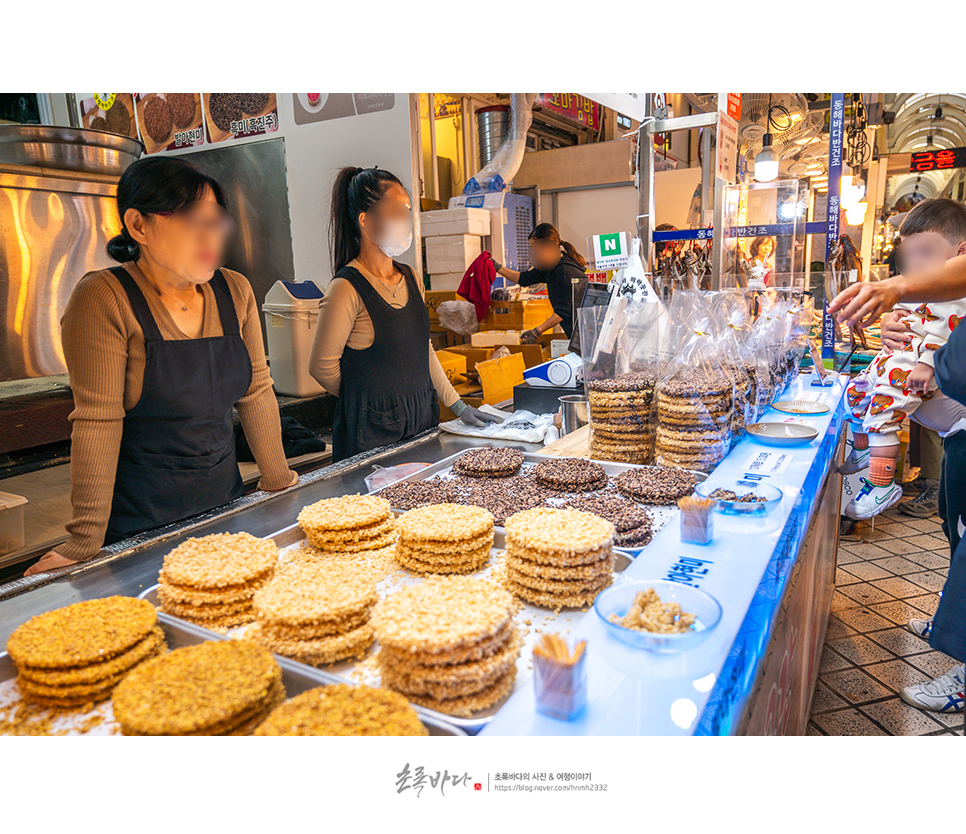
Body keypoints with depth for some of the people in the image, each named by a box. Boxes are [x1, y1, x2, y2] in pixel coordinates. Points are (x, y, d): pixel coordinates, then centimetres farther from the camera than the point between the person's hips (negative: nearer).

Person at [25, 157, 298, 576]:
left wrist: (278, 481, 8)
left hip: (224, 499, 5)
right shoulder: (104, 299, -14)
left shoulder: (235, 291, 1)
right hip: (138, 518, -4)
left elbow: (256, 392, 5)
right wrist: (85, 541, -15)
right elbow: (97, 420, -17)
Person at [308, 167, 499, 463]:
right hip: (373, 435, -6)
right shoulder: (347, 289, -16)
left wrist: (458, 406, 11)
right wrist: (367, 400, 2)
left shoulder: (410, 278, 7)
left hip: (424, 423, 7)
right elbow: (322, 366, -12)